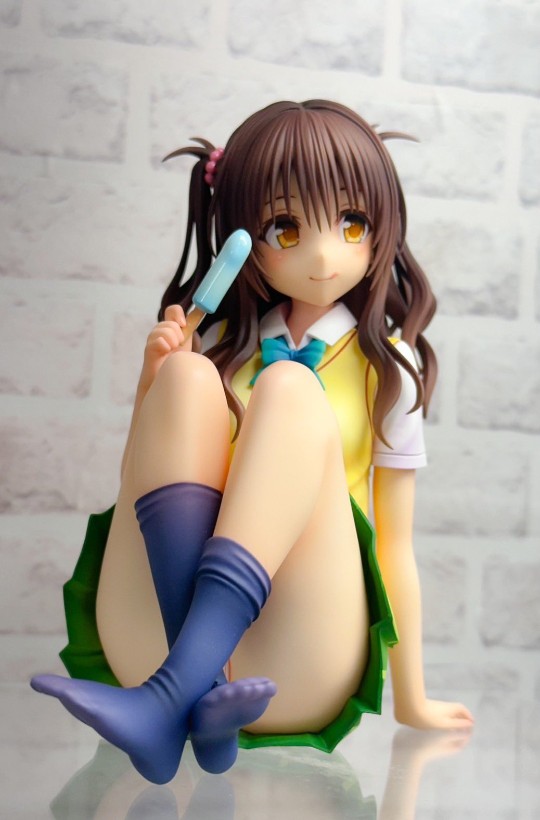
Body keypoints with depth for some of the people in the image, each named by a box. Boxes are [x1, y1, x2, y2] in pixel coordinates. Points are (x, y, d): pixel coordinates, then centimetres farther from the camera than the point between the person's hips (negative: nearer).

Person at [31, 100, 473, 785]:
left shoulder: (387, 365, 7)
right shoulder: (221, 342, 12)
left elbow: (395, 548, 9)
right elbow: (135, 481, 14)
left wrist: (411, 701, 13)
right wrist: (154, 379, -4)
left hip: (296, 675, -2)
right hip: (156, 641, 2)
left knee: (289, 388, -22)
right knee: (187, 379, -17)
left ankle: (168, 698, -37)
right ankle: (200, 686, -33)